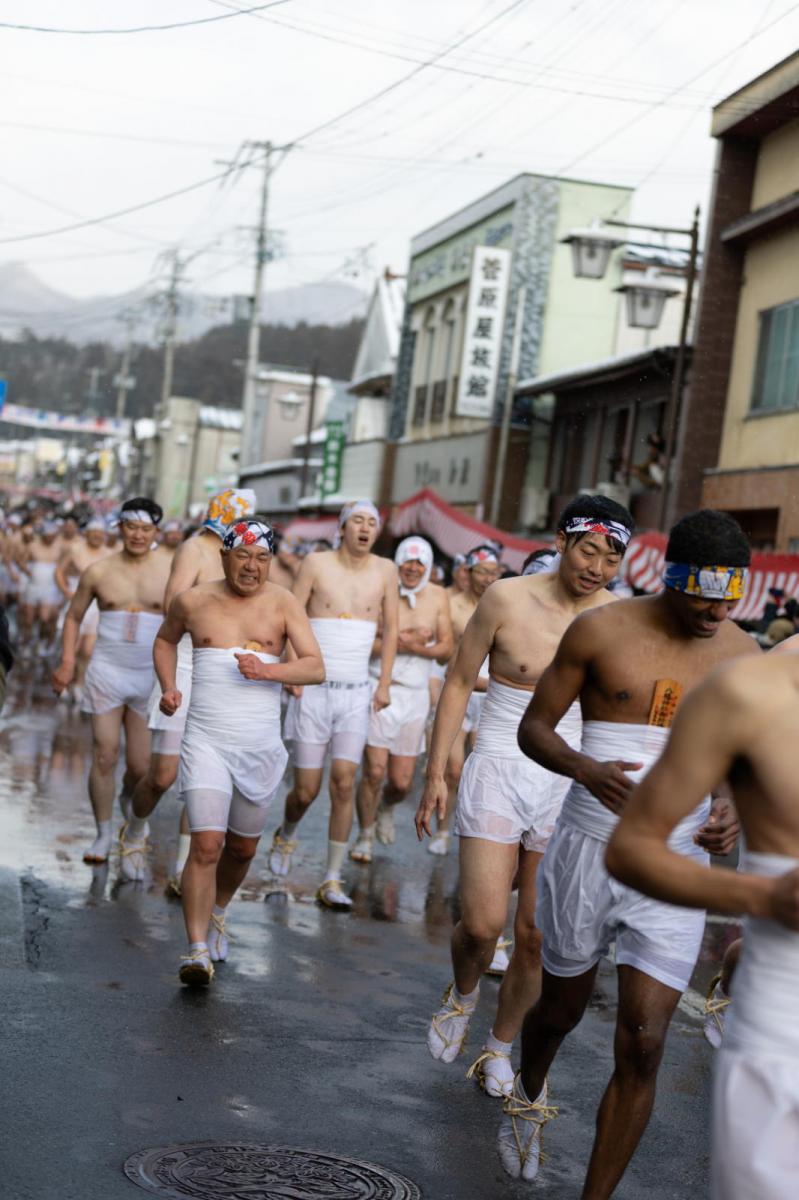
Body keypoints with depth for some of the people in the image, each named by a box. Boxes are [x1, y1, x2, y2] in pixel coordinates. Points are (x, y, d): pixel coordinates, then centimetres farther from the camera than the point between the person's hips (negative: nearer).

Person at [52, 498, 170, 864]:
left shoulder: (170, 573, -2)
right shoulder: (99, 572, 1)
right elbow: (74, 617, 12)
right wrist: (67, 662, 3)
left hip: (150, 677, 0)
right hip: (106, 672, 0)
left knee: (140, 765, 5)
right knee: (104, 756, -4)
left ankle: (129, 799, 40)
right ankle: (103, 834, 10)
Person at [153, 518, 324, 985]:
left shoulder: (283, 603, -1)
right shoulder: (192, 602, 3)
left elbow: (316, 667, -9)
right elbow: (166, 640, 24)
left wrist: (267, 670, -25)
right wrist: (168, 686, 8)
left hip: (261, 747, 1)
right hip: (206, 741, -1)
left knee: (243, 848, 16)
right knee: (206, 845, -14)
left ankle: (217, 913, 43)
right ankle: (198, 950, -9)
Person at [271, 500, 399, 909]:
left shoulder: (385, 570, 4)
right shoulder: (317, 564, -3)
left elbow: (390, 629, 11)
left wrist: (384, 684, 6)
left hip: (356, 693, 2)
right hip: (313, 691, -2)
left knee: (344, 783, -8)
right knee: (306, 789, 1)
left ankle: (332, 879, 0)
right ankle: (286, 835, 35)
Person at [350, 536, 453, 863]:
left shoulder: (437, 596, 5)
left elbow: (446, 647, 2)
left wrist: (408, 644, -14)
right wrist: (409, 640, -18)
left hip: (415, 695, 3)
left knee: (402, 782, 3)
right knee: (375, 771, -10)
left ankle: (386, 809, 39)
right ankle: (366, 836, 13)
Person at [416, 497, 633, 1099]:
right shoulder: (508, 599, -8)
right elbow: (459, 682, 1)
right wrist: (436, 772, 0)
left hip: (567, 785, 2)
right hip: (498, 772, -2)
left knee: (538, 936, 5)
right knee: (483, 922, -11)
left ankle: (500, 1048, 27)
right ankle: (463, 993, 24)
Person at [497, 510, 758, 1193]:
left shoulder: (745, 659, 1)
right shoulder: (602, 630, -6)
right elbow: (534, 726, -1)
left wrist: (734, 813, -9)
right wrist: (586, 769, -22)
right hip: (590, 849, -1)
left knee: (643, 1045, -6)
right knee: (561, 1010, 19)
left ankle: (597, 1196, 9)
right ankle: (528, 1098, 54)